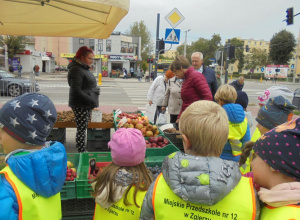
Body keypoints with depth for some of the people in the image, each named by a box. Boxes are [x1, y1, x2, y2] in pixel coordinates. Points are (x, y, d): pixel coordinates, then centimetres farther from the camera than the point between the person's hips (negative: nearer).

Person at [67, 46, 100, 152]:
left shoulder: (84, 68, 17)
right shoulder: (76, 70, -14)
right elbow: (76, 91, -21)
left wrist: (96, 90, 10)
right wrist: (90, 100, -22)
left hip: (87, 105, 10)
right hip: (80, 105, -10)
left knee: (83, 128, 14)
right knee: (81, 129, -4)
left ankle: (82, 150, 23)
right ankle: (81, 152, 3)